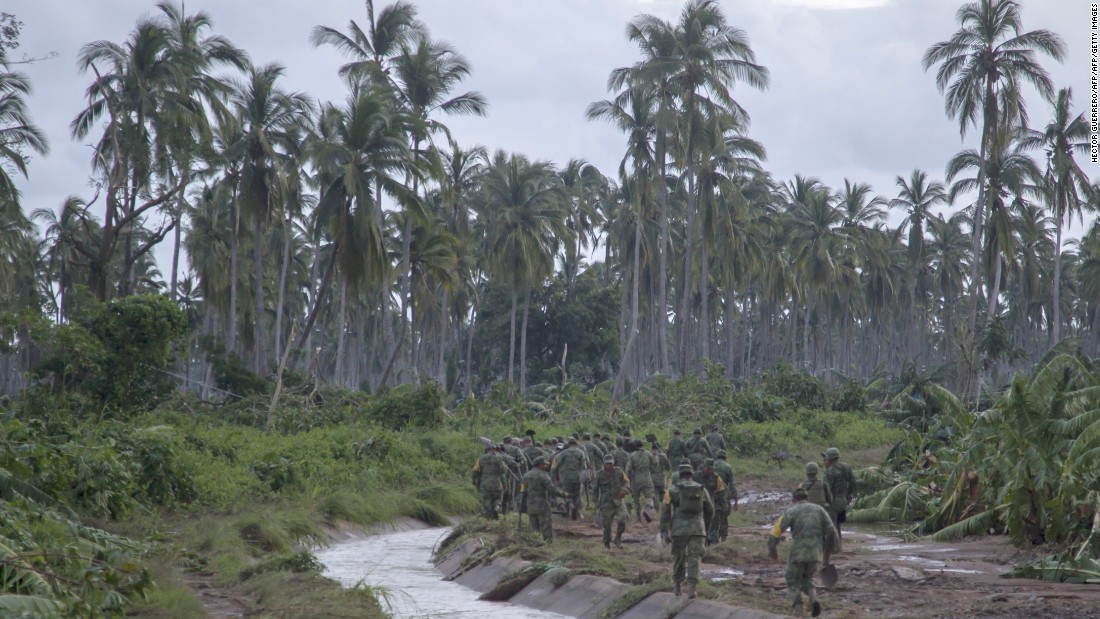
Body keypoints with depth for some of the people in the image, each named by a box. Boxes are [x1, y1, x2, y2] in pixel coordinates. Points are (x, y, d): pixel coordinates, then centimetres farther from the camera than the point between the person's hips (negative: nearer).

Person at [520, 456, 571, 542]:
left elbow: (523, 492, 7)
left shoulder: (526, 475, 6)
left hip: (530, 506, 6)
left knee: (535, 530, 13)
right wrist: (564, 494, -4)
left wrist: (522, 507, 10)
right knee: (547, 529, -1)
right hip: (542, 506, -6)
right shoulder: (543, 476, -12)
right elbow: (553, 489, -17)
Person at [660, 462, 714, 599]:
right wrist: (705, 528, 33)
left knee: (678, 557, 17)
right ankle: (691, 588, -18)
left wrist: (664, 531, -6)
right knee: (694, 559, -2)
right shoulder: (701, 490, 11)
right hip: (697, 529, 1)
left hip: (679, 529, -1)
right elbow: (710, 511, 19)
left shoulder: (673, 489, 2)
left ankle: (677, 586, 23)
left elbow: (665, 509, -6)